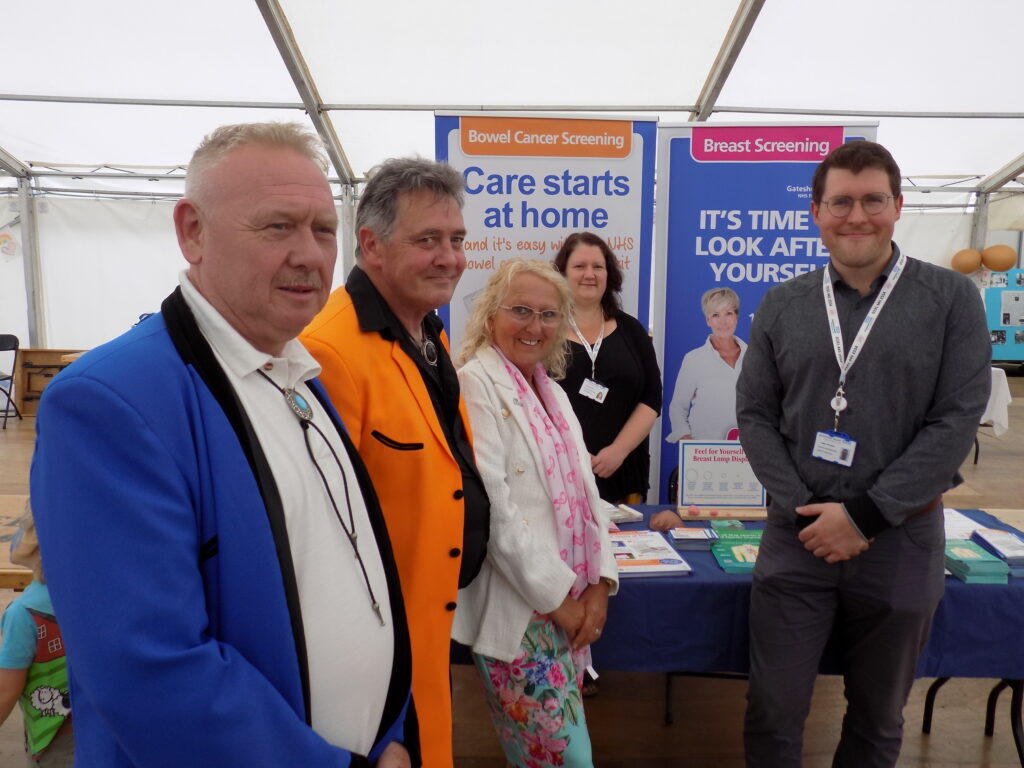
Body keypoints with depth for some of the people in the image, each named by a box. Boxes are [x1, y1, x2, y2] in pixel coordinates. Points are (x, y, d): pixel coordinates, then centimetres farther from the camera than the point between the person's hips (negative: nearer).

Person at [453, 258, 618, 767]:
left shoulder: (553, 393, 15)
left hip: (572, 604, 8)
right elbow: (491, 507, -18)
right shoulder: (475, 385, -11)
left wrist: (598, 583, 1)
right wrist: (558, 596, -14)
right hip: (518, 611, -7)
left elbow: (583, 493, 13)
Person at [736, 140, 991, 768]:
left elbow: (956, 421, -8)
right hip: (797, 536, 1)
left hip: (902, 540, 0)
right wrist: (808, 508, -10)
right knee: (772, 711, 7)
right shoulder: (782, 306, 4)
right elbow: (755, 415, 2)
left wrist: (863, 515, -13)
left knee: (878, 717, 17)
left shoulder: (952, 298, -1)